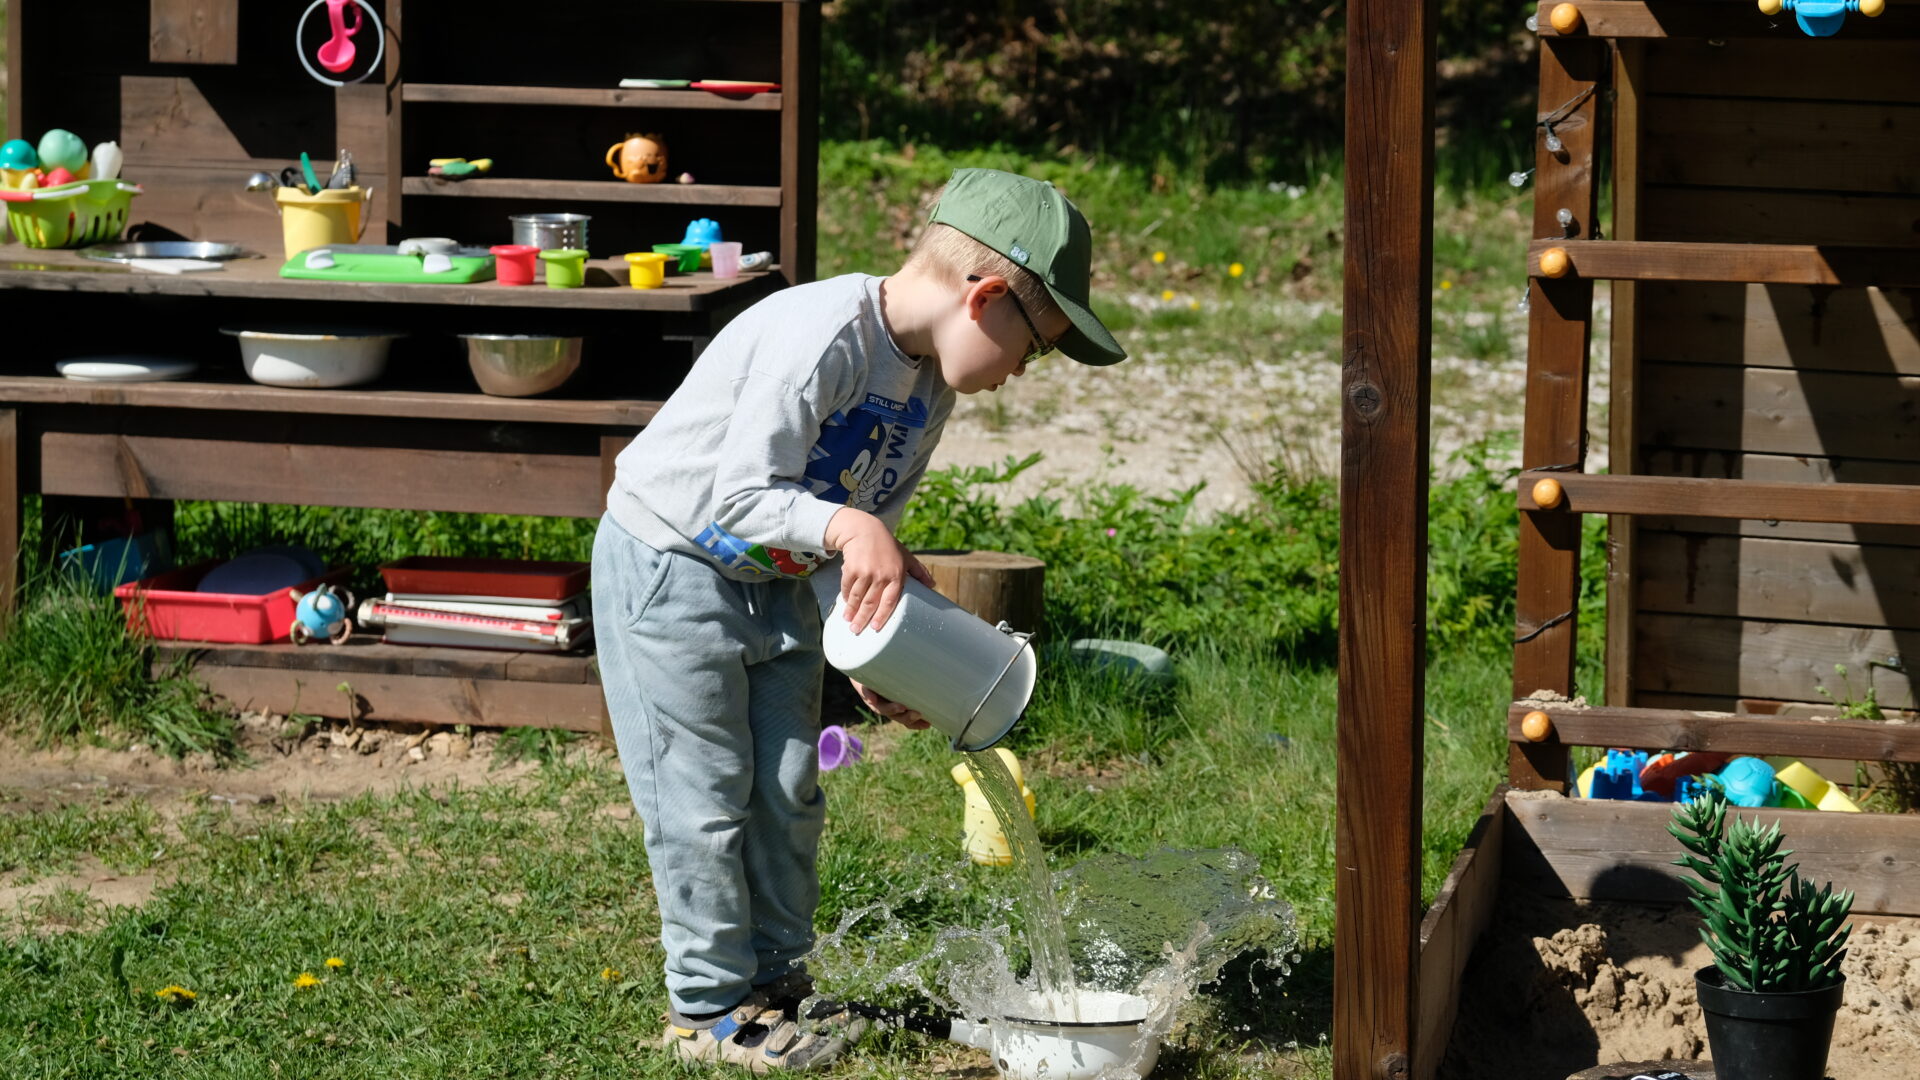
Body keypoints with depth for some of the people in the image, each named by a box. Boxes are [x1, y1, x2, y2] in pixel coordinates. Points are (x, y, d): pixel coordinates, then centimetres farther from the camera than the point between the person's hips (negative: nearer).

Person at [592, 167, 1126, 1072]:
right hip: (668, 566, -8)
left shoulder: (929, 384, -1)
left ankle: (777, 981, 24)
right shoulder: (822, 335, -30)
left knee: (789, 792, 11)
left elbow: (873, 527, 6)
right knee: (705, 797, -3)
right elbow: (739, 494, -33)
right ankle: (711, 1007, 8)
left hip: (776, 583, 9)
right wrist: (845, 527, -47)